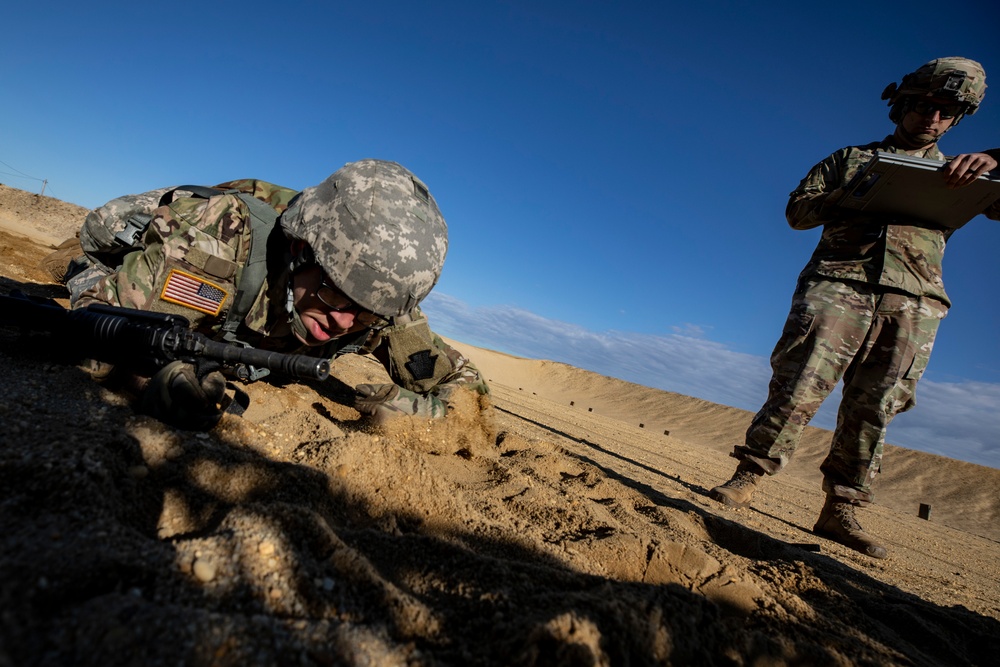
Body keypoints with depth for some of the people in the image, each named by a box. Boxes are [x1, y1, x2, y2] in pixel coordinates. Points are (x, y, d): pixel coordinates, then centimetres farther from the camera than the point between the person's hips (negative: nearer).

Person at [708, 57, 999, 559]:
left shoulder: (959, 176, 25)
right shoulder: (851, 158, 20)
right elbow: (796, 210, 9)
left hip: (913, 305, 3)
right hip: (838, 284, -2)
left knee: (872, 410, 1)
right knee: (799, 387, -15)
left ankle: (840, 511, 8)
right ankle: (747, 477, -9)